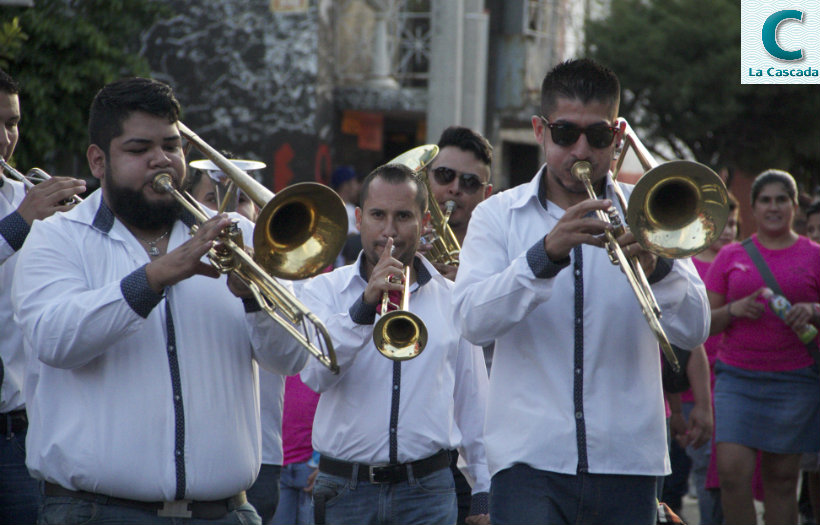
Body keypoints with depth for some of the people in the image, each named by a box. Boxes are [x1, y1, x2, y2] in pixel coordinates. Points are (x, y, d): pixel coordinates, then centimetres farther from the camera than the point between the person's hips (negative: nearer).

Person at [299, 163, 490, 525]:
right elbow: (314, 374, -13)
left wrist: (484, 491, 12)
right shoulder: (324, 290, 5)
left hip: (428, 493, 1)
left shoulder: (452, 300, 10)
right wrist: (365, 306, -23)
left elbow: (473, 402, 14)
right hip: (346, 491, -1)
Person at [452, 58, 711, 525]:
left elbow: (694, 332, -3)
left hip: (626, 463, 1)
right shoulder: (498, 216, 8)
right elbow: (474, 321, -9)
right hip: (530, 460, -1)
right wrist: (545, 254, -23)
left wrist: (658, 269, -23)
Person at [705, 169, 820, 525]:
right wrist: (735, 309, -10)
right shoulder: (730, 257, 11)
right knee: (732, 470, -13)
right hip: (736, 378, 1)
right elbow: (705, 322, 9)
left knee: (781, 479, 1)